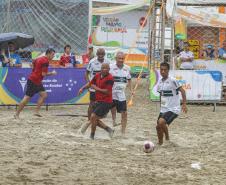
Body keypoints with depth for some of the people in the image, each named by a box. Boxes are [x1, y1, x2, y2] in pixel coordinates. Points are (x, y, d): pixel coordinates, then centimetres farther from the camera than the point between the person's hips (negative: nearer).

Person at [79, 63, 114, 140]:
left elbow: (108, 92, -23)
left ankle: (92, 136, -1)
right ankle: (108, 129, 26)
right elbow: (90, 83, 20)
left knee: (93, 117, -15)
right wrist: (83, 88, 4)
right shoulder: (97, 75, 6)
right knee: (95, 120, 10)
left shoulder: (110, 78, -17)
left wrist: (96, 88, -17)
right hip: (98, 101, 8)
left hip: (106, 102, -8)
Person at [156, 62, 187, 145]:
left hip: (173, 109, -7)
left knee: (161, 122, -27)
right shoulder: (160, 81, 7)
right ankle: (160, 143, 30)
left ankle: (167, 138, -5)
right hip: (163, 109, 7)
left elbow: (182, 91, -15)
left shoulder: (172, 81, -15)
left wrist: (184, 104, -21)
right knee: (158, 127, 10)